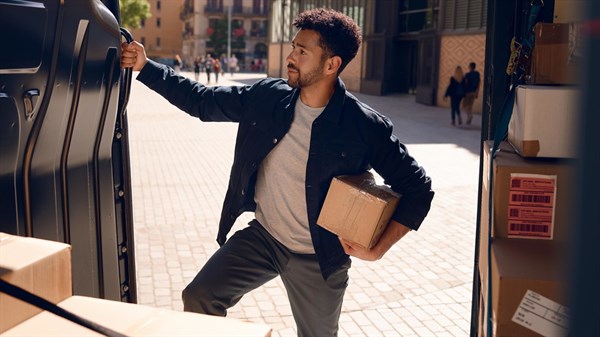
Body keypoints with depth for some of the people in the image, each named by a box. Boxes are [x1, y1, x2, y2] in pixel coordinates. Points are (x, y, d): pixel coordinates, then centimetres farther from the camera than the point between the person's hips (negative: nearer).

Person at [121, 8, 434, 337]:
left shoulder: (365, 127, -20)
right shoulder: (267, 97, -9)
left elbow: (417, 188, -13)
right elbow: (202, 101, 2)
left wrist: (377, 250, -18)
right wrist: (145, 67, -5)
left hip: (318, 259, -3)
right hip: (262, 236, 3)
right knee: (198, 298, -4)